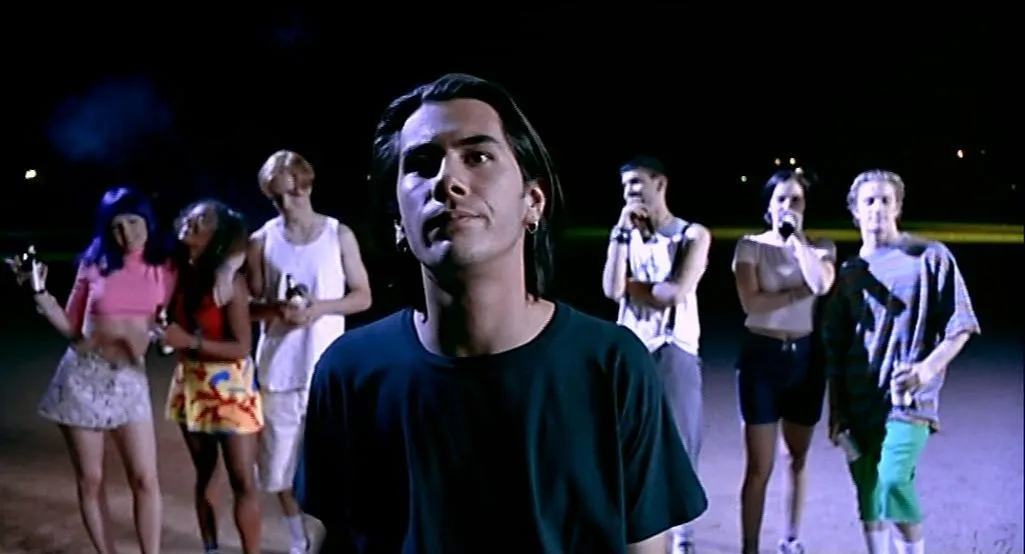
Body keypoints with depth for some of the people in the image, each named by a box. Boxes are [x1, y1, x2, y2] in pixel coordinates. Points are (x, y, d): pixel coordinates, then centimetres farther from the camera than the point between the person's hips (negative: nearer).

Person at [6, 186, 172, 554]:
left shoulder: (164, 268, 1)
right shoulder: (95, 264, 0)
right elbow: (71, 327, 3)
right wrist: (39, 292, -7)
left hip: (130, 378, 0)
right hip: (83, 375, 0)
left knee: (145, 478, -4)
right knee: (90, 480, 5)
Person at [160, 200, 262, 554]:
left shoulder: (228, 281, -16)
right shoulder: (180, 273, -1)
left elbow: (242, 347, -18)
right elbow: (171, 323, 12)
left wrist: (190, 342, -24)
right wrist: (163, 334, -8)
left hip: (229, 389, -6)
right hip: (190, 385, 6)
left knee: (243, 482, -2)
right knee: (204, 475, 17)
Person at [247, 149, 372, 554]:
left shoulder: (339, 235, 0)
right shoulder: (261, 241, 2)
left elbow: (363, 296, 2)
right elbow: (248, 305, 5)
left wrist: (321, 308, -15)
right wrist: (277, 309, -17)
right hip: (278, 369, 2)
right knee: (281, 466, 9)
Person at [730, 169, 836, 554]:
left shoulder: (821, 247, 4)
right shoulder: (751, 246, -2)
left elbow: (822, 285, -18)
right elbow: (751, 302, -15)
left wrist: (797, 237, -14)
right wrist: (800, 293, -12)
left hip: (805, 356, 3)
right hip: (763, 355, -3)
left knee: (799, 458, 16)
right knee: (760, 466, -4)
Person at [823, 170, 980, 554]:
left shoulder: (931, 258, -2)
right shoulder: (848, 273, 10)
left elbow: (960, 326, -2)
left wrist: (929, 368, -18)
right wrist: (836, 410, 10)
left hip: (908, 398, -5)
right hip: (859, 404, 5)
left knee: (893, 483, -21)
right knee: (868, 496, 7)